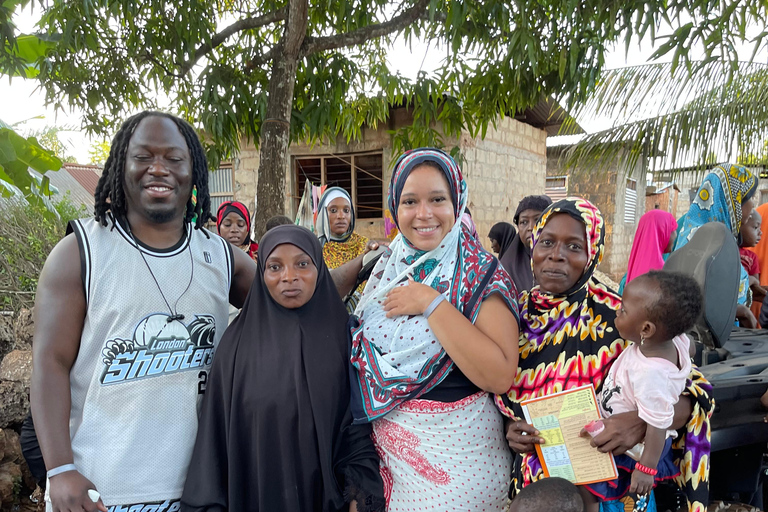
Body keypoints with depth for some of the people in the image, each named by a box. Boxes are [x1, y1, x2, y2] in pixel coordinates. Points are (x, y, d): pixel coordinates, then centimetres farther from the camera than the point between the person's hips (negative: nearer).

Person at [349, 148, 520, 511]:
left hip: (456, 452, -5)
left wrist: (432, 304, -25)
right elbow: (362, 352, 16)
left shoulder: (480, 274, -14)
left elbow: (500, 376, -26)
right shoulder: (386, 268, 2)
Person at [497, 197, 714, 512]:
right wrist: (508, 428, -14)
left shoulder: (616, 320, -13)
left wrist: (642, 422, -29)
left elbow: (695, 390, -11)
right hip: (528, 477, 3)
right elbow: (494, 397, 6)